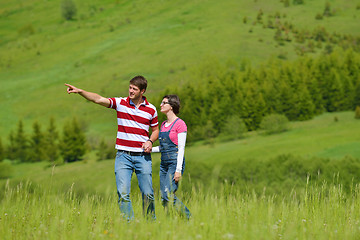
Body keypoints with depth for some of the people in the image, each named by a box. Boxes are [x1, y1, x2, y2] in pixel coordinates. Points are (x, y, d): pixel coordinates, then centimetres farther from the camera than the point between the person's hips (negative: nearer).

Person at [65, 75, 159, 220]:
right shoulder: (120, 103, 2)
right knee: (123, 193, -11)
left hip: (143, 156, 0)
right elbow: (99, 99, -8)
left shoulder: (151, 109, 5)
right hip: (123, 155, 0)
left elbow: (155, 130, 16)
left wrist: (150, 141, -5)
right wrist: (80, 91, -22)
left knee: (147, 194, 1)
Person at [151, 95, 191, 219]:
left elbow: (181, 148, -12)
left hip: (175, 162, -8)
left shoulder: (180, 124, -7)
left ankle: (189, 218, -6)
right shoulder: (163, 125, 16)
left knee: (168, 195, -17)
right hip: (164, 164, 8)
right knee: (164, 198, 2)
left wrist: (178, 170, -17)